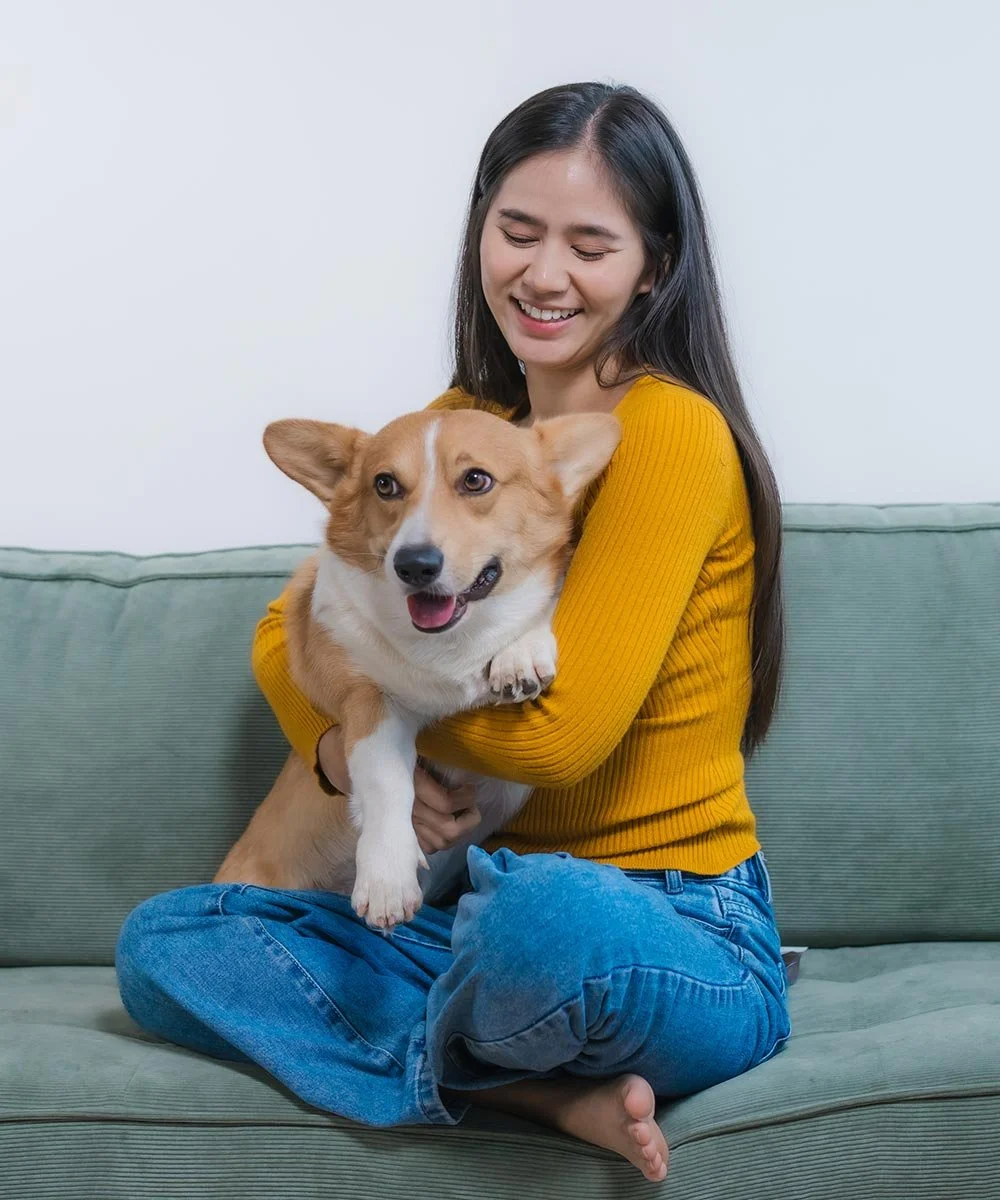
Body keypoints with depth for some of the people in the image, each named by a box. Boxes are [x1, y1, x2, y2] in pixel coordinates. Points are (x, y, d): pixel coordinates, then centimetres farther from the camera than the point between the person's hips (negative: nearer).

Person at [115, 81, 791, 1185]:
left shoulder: (671, 431, -13)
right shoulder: (464, 423, 11)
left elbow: (560, 732, -20)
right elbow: (288, 632, 13)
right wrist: (341, 749, -9)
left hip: (679, 938, -7)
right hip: (494, 904, 8)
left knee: (548, 916, -41)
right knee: (160, 942, -5)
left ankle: (444, 1060, -6)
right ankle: (543, 1092, -15)